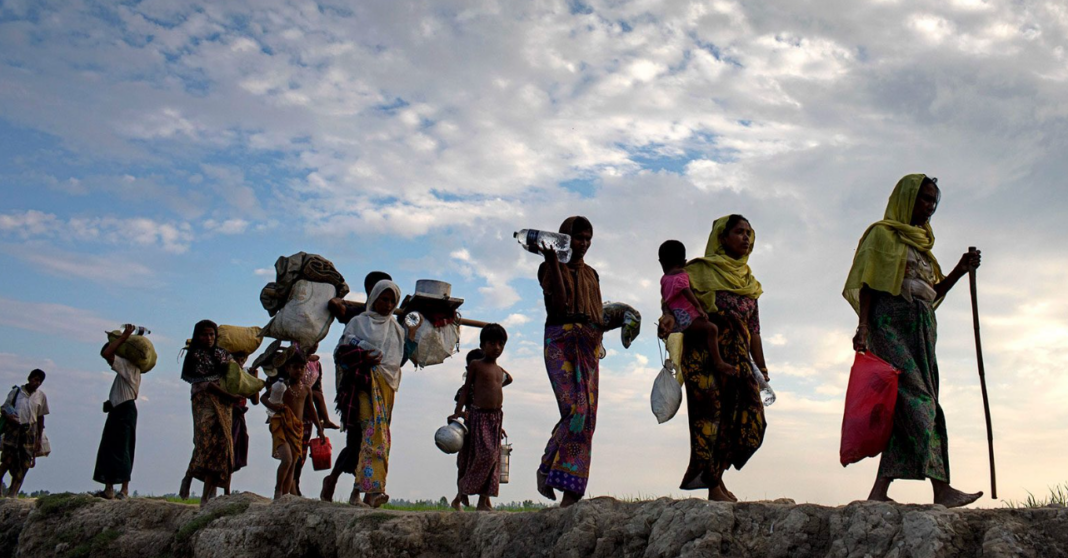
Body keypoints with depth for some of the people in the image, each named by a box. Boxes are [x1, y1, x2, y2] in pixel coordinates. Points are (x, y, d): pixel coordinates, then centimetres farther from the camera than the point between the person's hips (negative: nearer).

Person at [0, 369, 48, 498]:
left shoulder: (41, 396, 5)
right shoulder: (16, 391, 1)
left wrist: (39, 438, 8)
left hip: (30, 431, 2)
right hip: (13, 429, -2)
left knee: (24, 464, -2)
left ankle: (12, 494, 3)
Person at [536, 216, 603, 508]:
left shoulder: (591, 274, 22)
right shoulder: (549, 268, 6)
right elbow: (560, 303, -12)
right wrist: (553, 262, -16)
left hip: (588, 345, 5)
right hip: (560, 341, -5)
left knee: (587, 416, -4)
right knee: (576, 408, -21)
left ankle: (571, 494, -4)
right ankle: (547, 469, -5)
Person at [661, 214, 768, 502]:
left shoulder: (749, 282, 20)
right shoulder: (702, 269, 5)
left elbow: (753, 330, 20)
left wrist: (762, 368, 16)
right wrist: (670, 315, -30)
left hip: (737, 356, 6)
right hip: (704, 351, -6)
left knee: (747, 418, -4)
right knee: (710, 411, -10)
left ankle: (713, 475, 10)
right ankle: (714, 487, -5)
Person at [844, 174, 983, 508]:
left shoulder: (921, 244, 28)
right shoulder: (883, 235, 6)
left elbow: (932, 294, 25)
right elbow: (867, 283, -4)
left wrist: (960, 270, 11)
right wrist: (863, 326, -17)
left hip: (921, 329, 8)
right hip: (891, 322, -7)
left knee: (909, 408, -4)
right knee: (917, 398, -18)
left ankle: (879, 491, -7)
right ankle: (941, 487, -26)